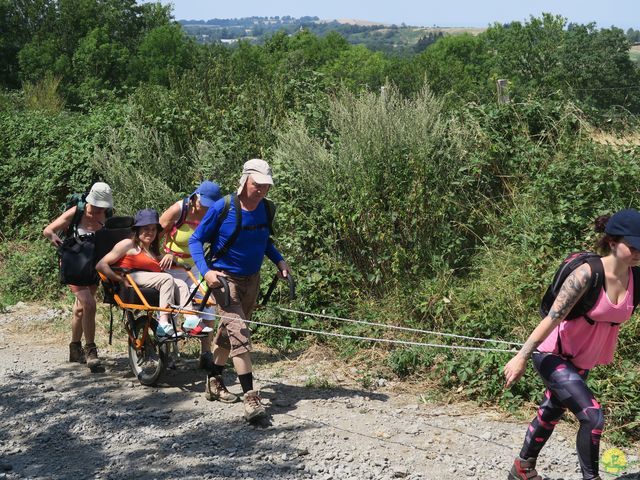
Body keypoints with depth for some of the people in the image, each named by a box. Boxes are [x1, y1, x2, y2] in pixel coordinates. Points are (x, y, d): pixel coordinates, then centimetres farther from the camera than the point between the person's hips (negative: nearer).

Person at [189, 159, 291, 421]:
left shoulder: (266, 208, -2)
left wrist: (279, 261, 1)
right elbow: (195, 240, -11)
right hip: (224, 278, -6)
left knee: (229, 330, 19)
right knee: (239, 332, -18)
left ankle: (213, 382, 37)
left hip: (251, 279, 6)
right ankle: (251, 397, -21)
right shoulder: (222, 208, -18)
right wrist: (206, 271, -24)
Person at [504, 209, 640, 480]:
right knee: (593, 417, -18)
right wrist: (522, 357, -26)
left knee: (550, 414, 23)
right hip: (553, 355, -7)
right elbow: (553, 317, -27)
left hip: (582, 361, 7)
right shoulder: (587, 273, -26)